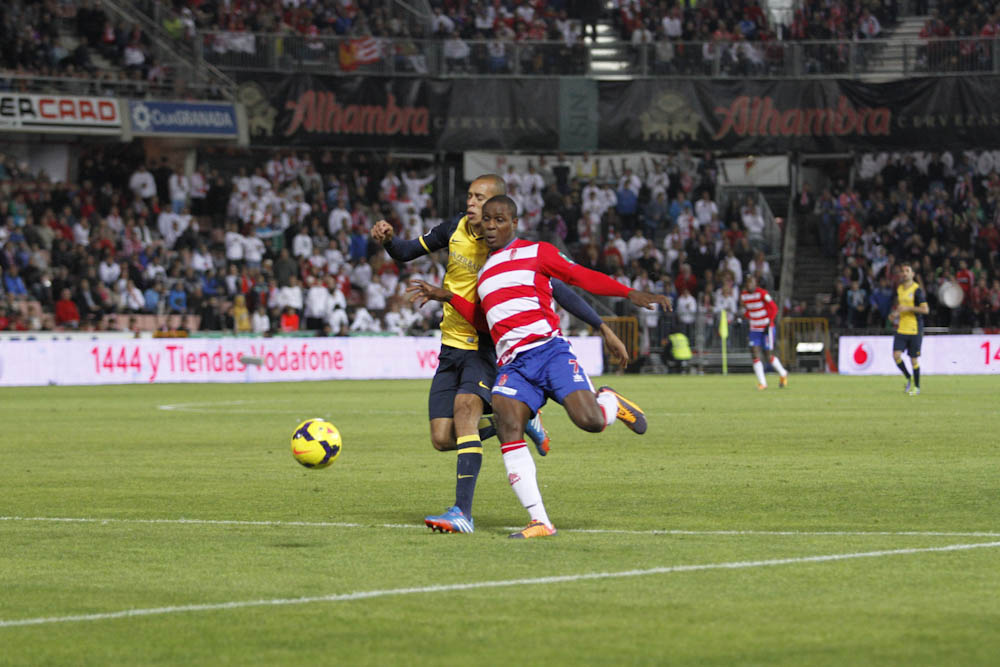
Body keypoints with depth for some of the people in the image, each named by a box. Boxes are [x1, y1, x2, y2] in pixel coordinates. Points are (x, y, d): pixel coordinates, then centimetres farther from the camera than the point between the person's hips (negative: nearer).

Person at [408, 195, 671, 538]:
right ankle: (540, 522, -23)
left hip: (548, 351, -4)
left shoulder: (535, 253, 9)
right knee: (508, 428, -23)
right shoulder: (485, 271, 25)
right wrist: (447, 297, 25)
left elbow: (581, 276, 7)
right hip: (512, 365, 4)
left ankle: (609, 402, 19)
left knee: (590, 421, -23)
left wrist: (630, 294, -3)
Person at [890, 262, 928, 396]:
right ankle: (909, 379, 13)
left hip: (915, 329, -5)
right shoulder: (899, 289, 11)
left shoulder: (917, 290, -9)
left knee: (914, 359, 0)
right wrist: (895, 313, 8)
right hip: (901, 329, 5)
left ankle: (917, 386, 15)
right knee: (896, 355, -9)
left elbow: (925, 310, -14)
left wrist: (908, 308, -21)